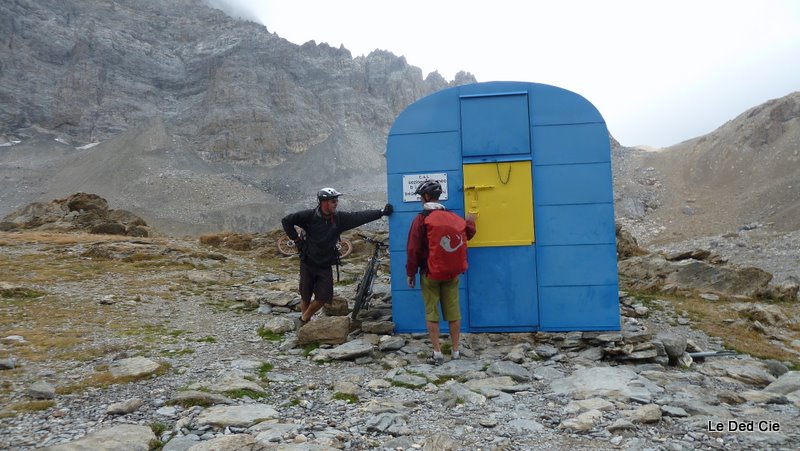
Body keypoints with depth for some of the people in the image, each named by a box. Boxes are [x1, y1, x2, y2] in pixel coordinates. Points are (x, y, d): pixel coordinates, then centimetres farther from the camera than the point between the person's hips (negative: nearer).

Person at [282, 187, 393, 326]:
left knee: (324, 297, -2)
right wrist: (297, 240, -11)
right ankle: (304, 325, 28)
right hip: (308, 263, -3)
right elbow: (286, 221, -10)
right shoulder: (310, 216, -14)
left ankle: (305, 318, 22)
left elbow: (359, 217, -8)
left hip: (326, 265, 3)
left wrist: (382, 212, -13)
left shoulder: (339, 218, -5)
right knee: (305, 297, 7)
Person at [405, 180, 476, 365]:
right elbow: (467, 235, 17)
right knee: (453, 311, 9)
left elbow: (413, 250, -11)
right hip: (452, 273, 4)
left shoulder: (421, 219, -10)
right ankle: (456, 351, 16)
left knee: (431, 312, 4)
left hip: (430, 274, -4)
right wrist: (471, 222, 36)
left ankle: (437, 353, 3)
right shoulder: (453, 217, 2)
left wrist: (411, 273, -3)